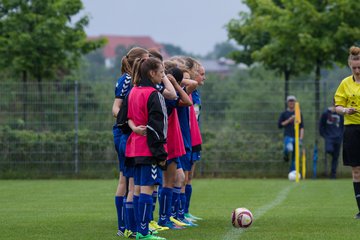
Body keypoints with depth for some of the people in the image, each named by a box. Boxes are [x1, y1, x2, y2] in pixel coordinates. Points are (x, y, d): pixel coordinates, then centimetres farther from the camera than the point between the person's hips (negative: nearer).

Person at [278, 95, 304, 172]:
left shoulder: (298, 114, 12)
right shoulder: (284, 114, 7)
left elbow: (302, 127, 9)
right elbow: (279, 125, 0)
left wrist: (301, 138, -4)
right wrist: (289, 120, -10)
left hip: (296, 137, 3)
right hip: (288, 136, -3)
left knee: (294, 157, 2)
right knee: (289, 148, -34)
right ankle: (286, 155, 0)